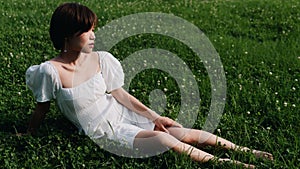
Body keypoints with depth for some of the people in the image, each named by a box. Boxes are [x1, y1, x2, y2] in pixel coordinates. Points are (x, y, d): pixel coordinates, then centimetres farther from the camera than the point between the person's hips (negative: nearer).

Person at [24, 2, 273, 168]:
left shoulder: (100, 60, -4)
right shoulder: (50, 71, -17)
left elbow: (119, 93, 5)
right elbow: (42, 108, -2)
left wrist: (154, 117, 4)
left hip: (122, 115, 4)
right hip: (104, 131, -4)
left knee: (184, 133, -9)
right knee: (163, 140, -25)